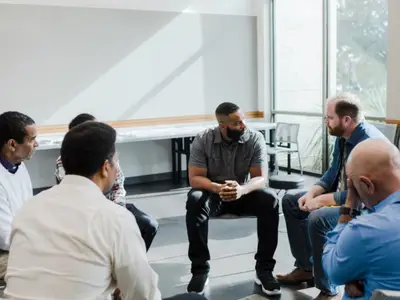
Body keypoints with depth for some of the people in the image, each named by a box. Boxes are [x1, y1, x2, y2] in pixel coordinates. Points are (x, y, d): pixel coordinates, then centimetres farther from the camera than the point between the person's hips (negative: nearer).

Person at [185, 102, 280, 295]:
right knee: (194, 201, -34)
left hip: (244, 192, 1)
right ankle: (200, 270, -21)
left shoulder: (255, 138, -13)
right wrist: (218, 188, -39)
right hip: (213, 193, -1)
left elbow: (261, 178, -18)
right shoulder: (203, 140, -15)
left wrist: (241, 189, -41)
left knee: (270, 200, -29)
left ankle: (264, 269, -18)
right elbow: (195, 178, -18)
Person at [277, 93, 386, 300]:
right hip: (341, 195, 11)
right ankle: (305, 267, 16)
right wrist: (312, 193, -4)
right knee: (290, 202, 11)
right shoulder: (342, 136, 1)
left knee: (318, 219, -34)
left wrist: (321, 200, -22)